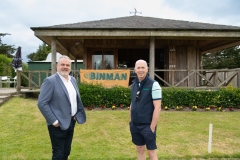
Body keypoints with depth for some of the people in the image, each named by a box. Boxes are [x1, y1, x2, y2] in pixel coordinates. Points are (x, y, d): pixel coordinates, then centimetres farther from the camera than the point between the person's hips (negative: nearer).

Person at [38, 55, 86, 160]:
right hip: (58, 124, -7)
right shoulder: (50, 81, -15)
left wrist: (77, 115, 6)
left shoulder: (73, 80, 8)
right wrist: (54, 121, -18)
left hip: (71, 121, 7)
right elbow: (42, 103, -18)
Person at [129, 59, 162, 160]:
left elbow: (157, 108, -15)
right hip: (135, 125, 6)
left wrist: (152, 127, -16)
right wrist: (131, 121, 12)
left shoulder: (153, 85, -13)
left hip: (147, 126, -5)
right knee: (140, 150, 16)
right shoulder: (134, 84, 5)